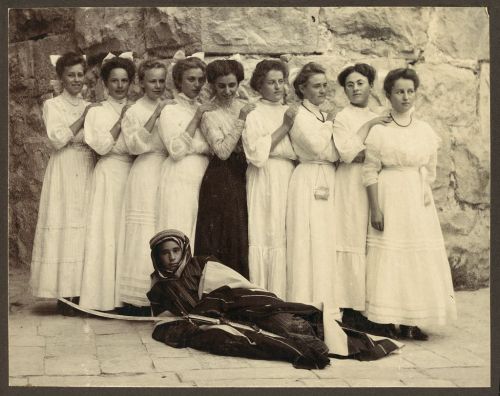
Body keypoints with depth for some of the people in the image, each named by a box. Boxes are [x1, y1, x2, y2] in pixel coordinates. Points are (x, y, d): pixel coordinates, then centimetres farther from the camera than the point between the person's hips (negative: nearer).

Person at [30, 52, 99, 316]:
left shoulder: (90, 107, 17)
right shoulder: (52, 105, 5)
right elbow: (57, 139, -9)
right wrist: (83, 118, -9)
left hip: (87, 173, 4)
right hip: (64, 173, -4)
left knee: (86, 229, -2)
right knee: (64, 228, -7)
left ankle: (82, 292, 2)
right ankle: (64, 296, -4)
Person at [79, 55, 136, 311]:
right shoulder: (96, 113, 8)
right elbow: (101, 146, -6)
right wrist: (121, 120, -7)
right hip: (109, 176, -2)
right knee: (107, 232, -5)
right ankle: (107, 297, -2)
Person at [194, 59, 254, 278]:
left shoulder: (245, 107, 11)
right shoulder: (209, 114, -3)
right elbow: (223, 151, -15)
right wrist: (240, 120, -14)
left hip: (242, 178, 4)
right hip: (221, 180, -4)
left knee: (242, 239, 4)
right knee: (221, 239, -4)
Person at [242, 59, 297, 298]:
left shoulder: (291, 112, 15)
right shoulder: (254, 117, 0)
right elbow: (256, 153, -14)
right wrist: (284, 128, -11)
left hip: (289, 179, 5)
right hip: (265, 182, -5)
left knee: (288, 238, 1)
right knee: (264, 236, -5)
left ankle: (285, 297, 7)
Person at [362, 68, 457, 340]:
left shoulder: (425, 130, 8)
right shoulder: (379, 130, -4)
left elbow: (430, 170, 14)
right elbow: (370, 172, -6)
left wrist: (424, 195, 4)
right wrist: (375, 208, -12)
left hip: (418, 201, 4)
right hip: (389, 198, -4)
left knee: (419, 257, 2)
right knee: (389, 256, -3)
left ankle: (410, 323, 9)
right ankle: (386, 321, 3)